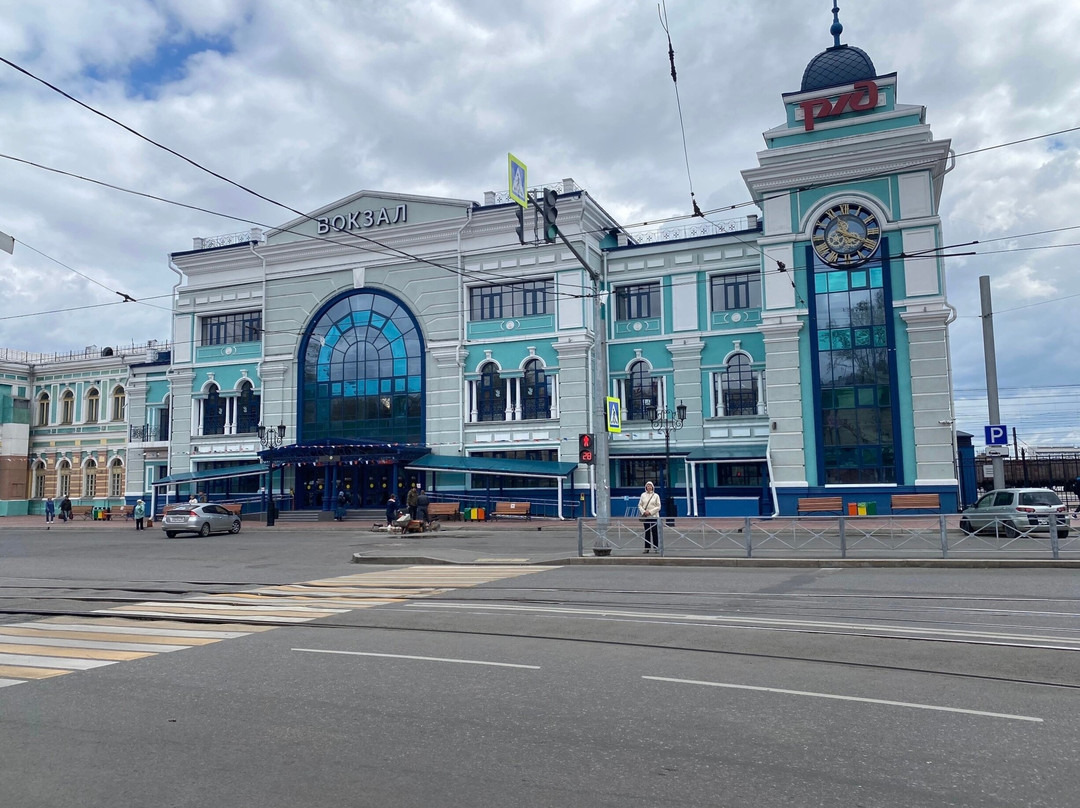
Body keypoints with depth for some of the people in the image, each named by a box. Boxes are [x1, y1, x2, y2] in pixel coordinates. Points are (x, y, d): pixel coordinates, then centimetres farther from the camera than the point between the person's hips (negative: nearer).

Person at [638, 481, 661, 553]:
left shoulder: (656, 495, 0)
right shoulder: (643, 495, 6)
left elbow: (658, 507, -3)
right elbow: (640, 505, 6)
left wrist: (650, 512, -12)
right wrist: (644, 512, -10)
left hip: (654, 516, -2)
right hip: (645, 516, 2)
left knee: (654, 532, -1)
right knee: (647, 532, 5)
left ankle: (656, 548, 5)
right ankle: (647, 548, 9)